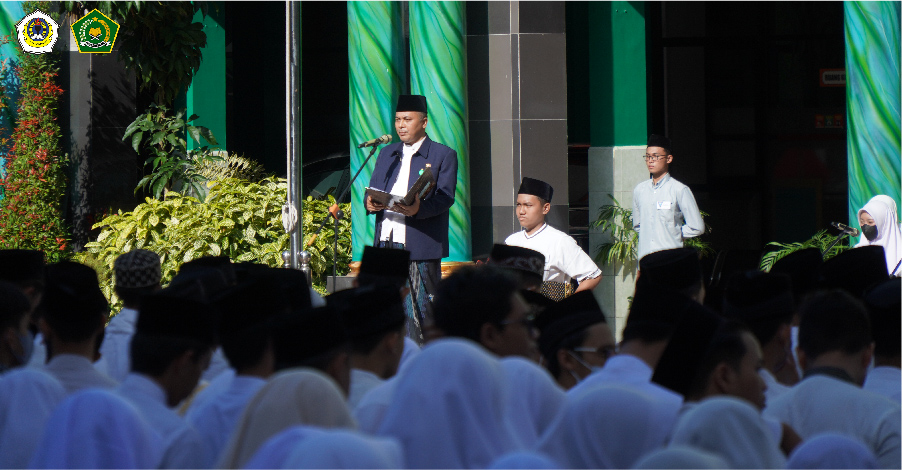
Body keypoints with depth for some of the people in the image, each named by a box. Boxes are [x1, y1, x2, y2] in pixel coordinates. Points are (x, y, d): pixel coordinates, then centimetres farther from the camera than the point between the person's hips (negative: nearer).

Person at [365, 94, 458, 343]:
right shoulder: (387, 153, 22)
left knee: (420, 311, -7)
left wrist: (419, 208, -27)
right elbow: (372, 189, 19)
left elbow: (445, 197, -7)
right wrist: (370, 203, -6)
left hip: (420, 246, -5)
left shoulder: (443, 155, 3)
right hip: (385, 242, 5)